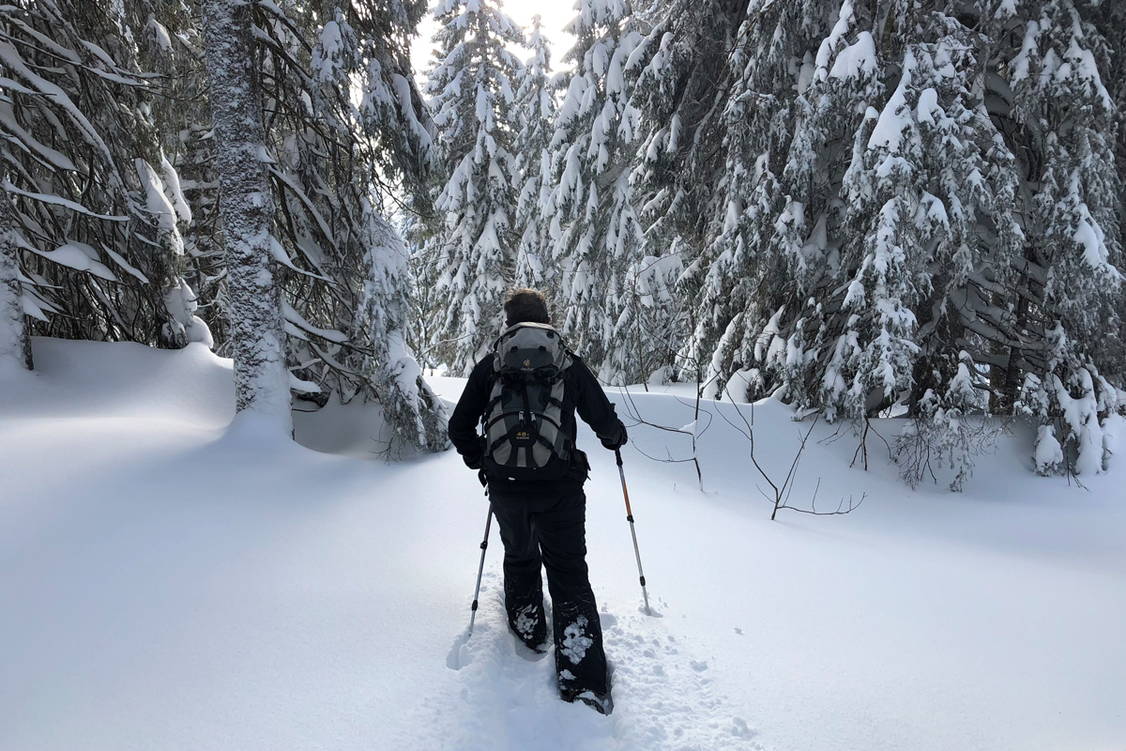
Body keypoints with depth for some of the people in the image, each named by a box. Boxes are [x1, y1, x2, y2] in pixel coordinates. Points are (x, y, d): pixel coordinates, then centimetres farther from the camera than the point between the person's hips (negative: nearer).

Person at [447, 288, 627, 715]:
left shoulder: (489, 366, 5)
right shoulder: (570, 363, 3)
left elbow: (459, 427, 7)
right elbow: (604, 419, 6)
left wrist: (481, 461, 24)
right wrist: (615, 439, 29)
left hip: (505, 486, 1)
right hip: (559, 487, -1)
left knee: (519, 558, 26)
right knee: (569, 574, 5)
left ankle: (528, 633, 42)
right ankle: (583, 682, -1)